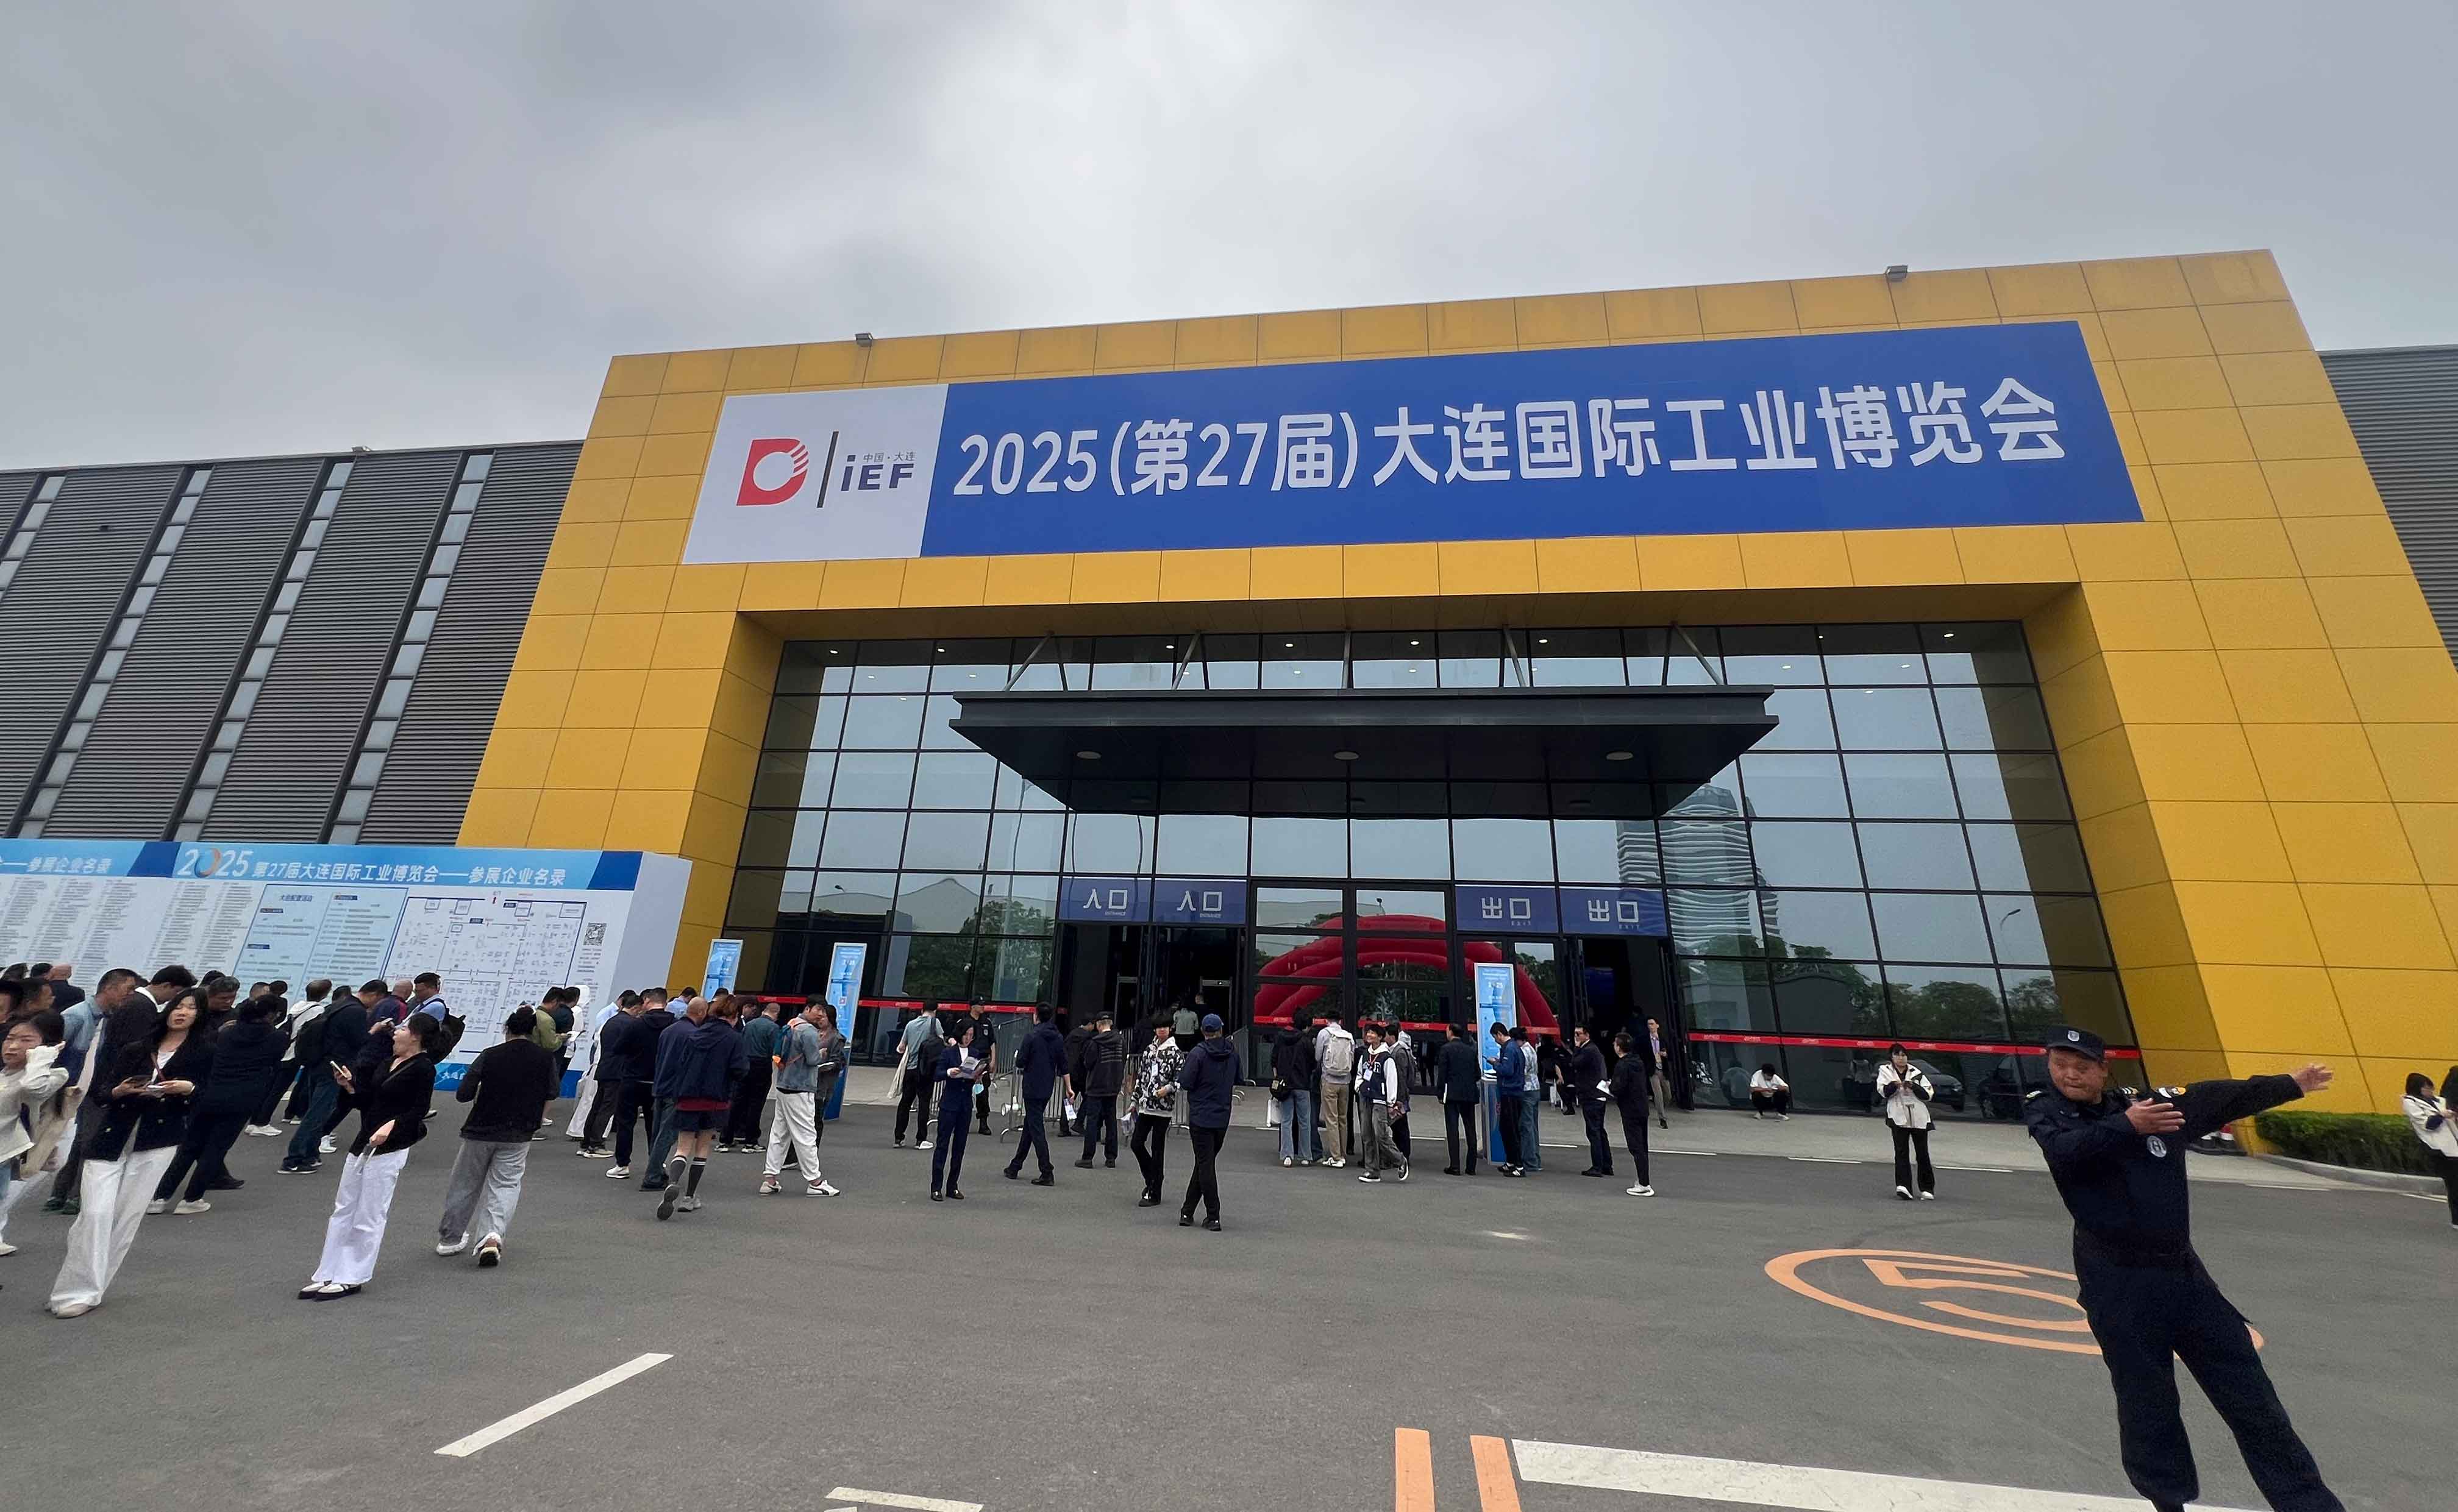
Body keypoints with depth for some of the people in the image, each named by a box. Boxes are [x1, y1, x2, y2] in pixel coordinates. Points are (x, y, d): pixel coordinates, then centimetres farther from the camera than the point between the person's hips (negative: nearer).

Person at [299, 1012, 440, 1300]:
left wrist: (392, 1125, -30)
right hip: (363, 1142, 9)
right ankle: (328, 1275, 24)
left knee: (368, 1217, 1)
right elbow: (368, 1102, 16)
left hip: (390, 1147, -9)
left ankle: (352, 1278, 13)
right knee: (343, 1210, 14)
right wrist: (350, 1086, 4)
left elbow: (419, 1111, -17)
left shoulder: (423, 1068, -13)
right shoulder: (387, 1063, 12)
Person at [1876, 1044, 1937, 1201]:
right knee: (1901, 1152, -9)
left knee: (1923, 1154, 7)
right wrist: (1894, 1085, -26)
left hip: (1919, 1117, 2)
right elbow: (1883, 1091, -6)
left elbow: (1928, 1094, 3)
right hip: (1898, 1117, -2)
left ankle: (1927, 1189, 20)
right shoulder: (1885, 1071, 7)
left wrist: (1914, 1086, -13)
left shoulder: (1916, 1073, 11)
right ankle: (1903, 1187, -13)